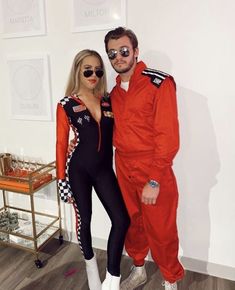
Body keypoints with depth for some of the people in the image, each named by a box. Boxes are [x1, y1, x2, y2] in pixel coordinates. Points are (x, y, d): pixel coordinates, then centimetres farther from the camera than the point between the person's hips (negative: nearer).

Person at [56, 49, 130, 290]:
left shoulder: (108, 101, 5)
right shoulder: (66, 105, -5)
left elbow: (114, 135, 11)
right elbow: (61, 144, -3)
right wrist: (61, 179, -3)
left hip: (104, 168, 3)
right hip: (78, 168, -3)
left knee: (121, 220, -5)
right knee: (84, 218, 12)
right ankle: (90, 262, 41)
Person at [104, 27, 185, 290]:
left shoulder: (159, 83, -11)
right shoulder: (114, 91, 10)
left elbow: (168, 136, -16)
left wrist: (155, 180, -18)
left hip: (153, 170, -6)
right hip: (123, 169, 6)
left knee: (160, 230, 6)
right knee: (131, 223, 18)